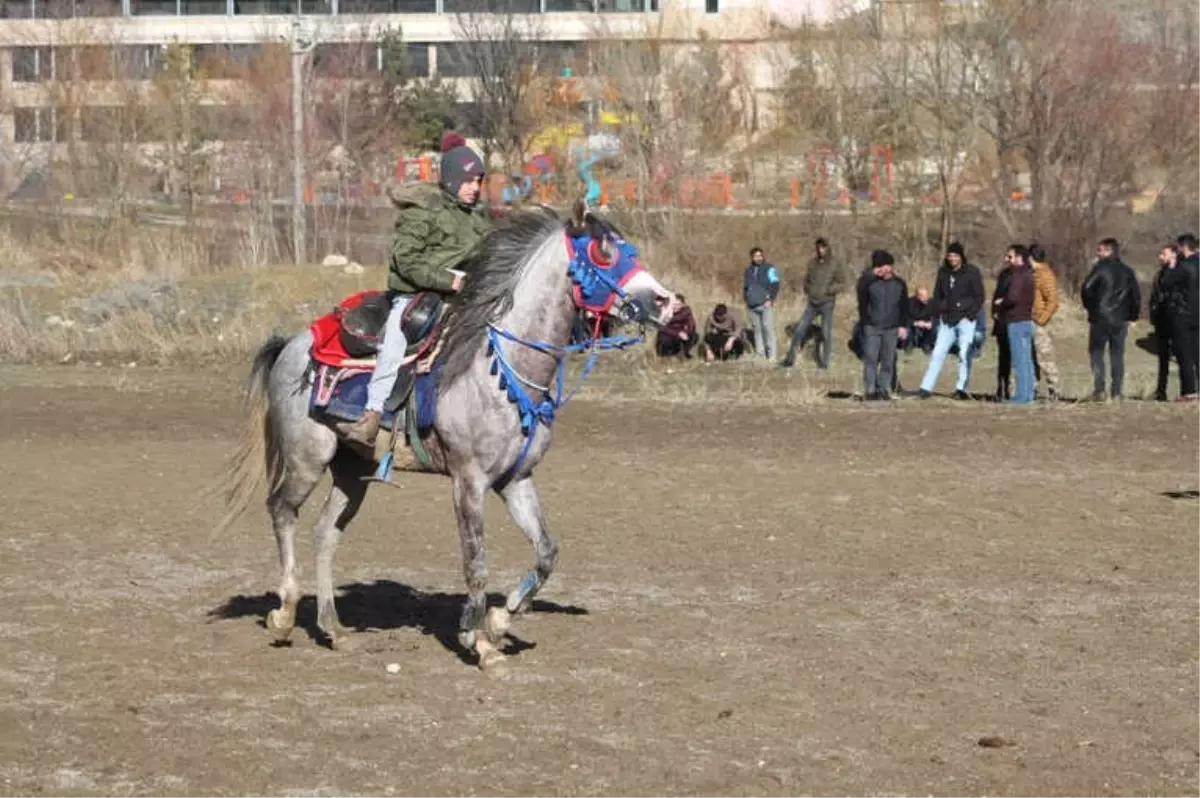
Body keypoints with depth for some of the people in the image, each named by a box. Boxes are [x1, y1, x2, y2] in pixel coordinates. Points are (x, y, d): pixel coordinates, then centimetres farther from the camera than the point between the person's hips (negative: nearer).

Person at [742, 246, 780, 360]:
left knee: (767, 327, -13)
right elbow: (745, 287, 27)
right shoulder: (748, 271, 18)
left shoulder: (769, 269, 2)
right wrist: (746, 300, 16)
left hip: (765, 304, -5)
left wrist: (770, 300, -12)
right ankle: (760, 354, 8)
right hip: (752, 306, 5)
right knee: (757, 329, 4)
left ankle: (771, 354, -12)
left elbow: (775, 286, -4)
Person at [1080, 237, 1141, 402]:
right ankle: (1117, 393, 4)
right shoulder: (1127, 272, 8)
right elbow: (1136, 294, 7)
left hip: (1100, 319, -4)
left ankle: (1099, 390, -8)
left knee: (1096, 352, 3)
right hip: (1121, 320, 4)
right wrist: (1132, 314, 12)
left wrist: (1090, 307, 1)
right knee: (1117, 355, 8)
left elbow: (1086, 289, -13)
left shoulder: (1100, 268, -7)